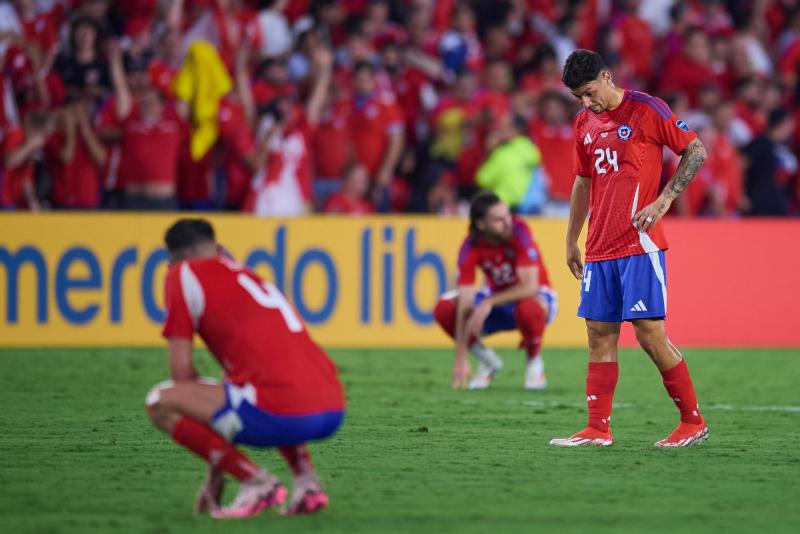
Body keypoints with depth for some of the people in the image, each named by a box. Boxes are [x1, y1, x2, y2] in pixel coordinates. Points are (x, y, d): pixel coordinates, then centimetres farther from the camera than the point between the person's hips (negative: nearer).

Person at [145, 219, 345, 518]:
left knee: (160, 403, 4)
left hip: (284, 415, -8)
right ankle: (308, 482, 15)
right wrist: (217, 470, 42)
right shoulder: (253, 278, 31)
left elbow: (181, 371, 7)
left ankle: (257, 482, -3)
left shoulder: (184, 273, 9)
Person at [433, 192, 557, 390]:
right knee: (443, 309, -19)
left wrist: (489, 302, -34)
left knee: (529, 308, -39)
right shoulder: (471, 247, -19)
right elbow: (465, 305, -23)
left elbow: (530, 286, -29)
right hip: (498, 304, 3)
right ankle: (488, 361, 3)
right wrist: (461, 359, -29)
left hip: (537, 297, -3)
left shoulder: (518, 231, -26)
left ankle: (534, 361, -8)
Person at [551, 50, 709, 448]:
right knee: (599, 336, 3)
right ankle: (598, 429, 5)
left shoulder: (646, 110, -6)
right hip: (599, 248, 7)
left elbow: (696, 151, -3)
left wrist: (663, 200, -11)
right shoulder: (584, 123, 13)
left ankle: (693, 422, 1)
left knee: (650, 333, -9)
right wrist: (571, 240, 23)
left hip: (640, 244, -7)